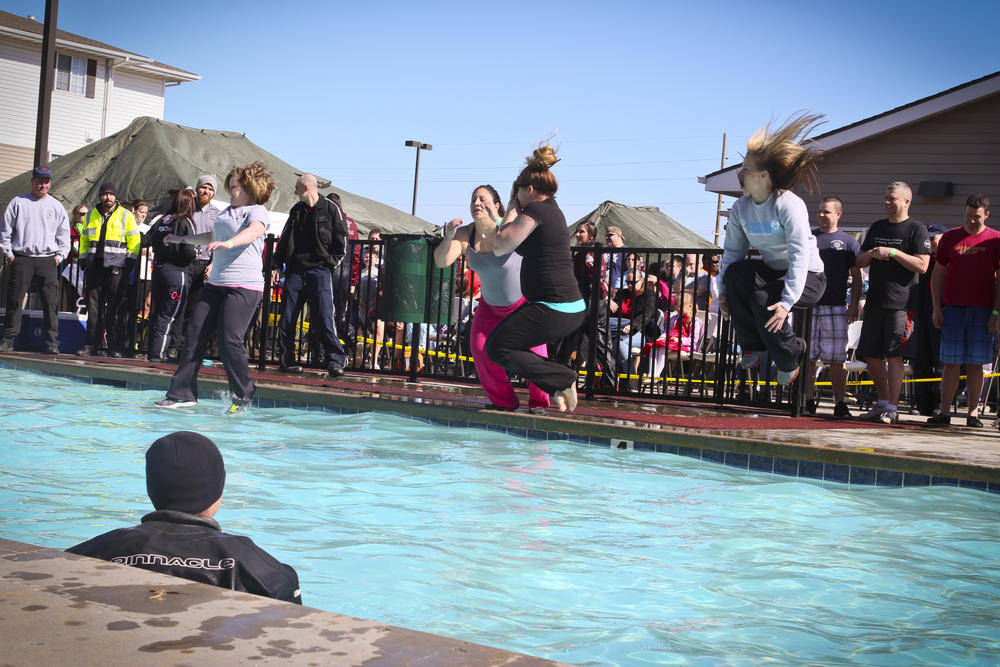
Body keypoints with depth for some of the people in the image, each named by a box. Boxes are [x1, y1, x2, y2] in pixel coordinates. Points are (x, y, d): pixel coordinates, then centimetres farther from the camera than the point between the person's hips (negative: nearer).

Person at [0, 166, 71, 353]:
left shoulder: (56, 206, 11)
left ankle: (52, 343, 0)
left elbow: (64, 234, 13)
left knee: (51, 303, -3)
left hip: (47, 261, 1)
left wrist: (59, 256, 4)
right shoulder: (18, 203, 8)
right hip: (21, 259, 0)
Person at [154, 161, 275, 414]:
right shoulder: (227, 211, 24)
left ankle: (242, 395, 2)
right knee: (195, 334, 2)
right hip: (216, 283, 8)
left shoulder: (257, 211, -3)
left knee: (229, 339, -15)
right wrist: (182, 239, 51)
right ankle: (182, 393, 7)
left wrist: (228, 243, -44)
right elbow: (212, 237, 41)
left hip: (244, 286, -8)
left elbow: (254, 232, -27)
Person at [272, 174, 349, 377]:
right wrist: (278, 264, 12)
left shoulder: (331, 209, 0)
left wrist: (331, 263, -6)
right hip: (295, 270, 5)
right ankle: (287, 359, 12)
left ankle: (335, 361, -7)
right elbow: (285, 239, 20)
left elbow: (342, 241, 2)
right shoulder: (296, 210, 15)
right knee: (287, 317, 3)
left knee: (324, 318, -11)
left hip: (320, 271, -5)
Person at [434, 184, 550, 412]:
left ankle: (539, 401, 5)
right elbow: (441, 262, -21)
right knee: (480, 348, -7)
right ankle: (504, 401, 8)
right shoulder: (464, 235, -12)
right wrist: (448, 238, -39)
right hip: (491, 303, 5)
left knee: (533, 349, -16)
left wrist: (497, 221, -55)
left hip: (525, 299, -5)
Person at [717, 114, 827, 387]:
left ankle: (789, 358, -3)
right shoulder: (740, 208, -4)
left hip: (808, 276, -6)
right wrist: (723, 291, -12)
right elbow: (732, 251, 0)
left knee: (764, 300, -32)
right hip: (772, 270, 6)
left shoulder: (788, 204, -24)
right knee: (735, 271, -25)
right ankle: (753, 346, -11)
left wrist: (787, 301, -39)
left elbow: (800, 255, -31)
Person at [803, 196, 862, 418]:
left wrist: (854, 304, -4)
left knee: (836, 359, -1)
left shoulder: (848, 242, 7)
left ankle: (840, 403, 5)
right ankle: (808, 401, 9)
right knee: (806, 356, 1)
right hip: (807, 304, 2)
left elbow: (857, 276, 6)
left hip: (835, 308, -2)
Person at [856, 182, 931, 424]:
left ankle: (891, 408, -2)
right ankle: (882, 403, 21)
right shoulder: (876, 227, 17)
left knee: (894, 356, -7)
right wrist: (871, 254, -2)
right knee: (870, 355, 8)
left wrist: (892, 252, -15)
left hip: (900, 304, -6)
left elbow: (922, 265, -10)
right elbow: (859, 262, 20)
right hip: (874, 302, 7)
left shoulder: (916, 229, -2)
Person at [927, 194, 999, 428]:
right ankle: (944, 412, 1)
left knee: (975, 363, 2)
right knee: (951, 363, 0)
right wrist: (937, 308, 5)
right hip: (953, 308, 1)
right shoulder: (950, 237, 8)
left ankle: (973, 413, 8)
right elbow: (938, 274, 11)